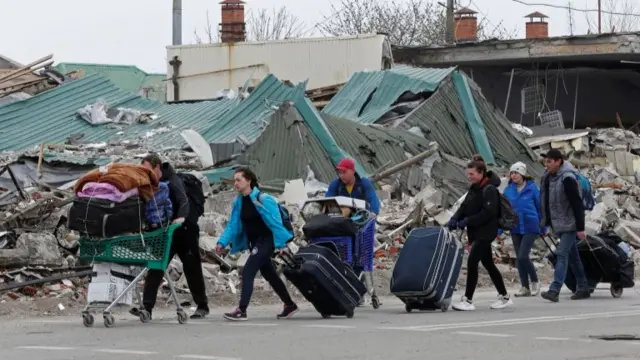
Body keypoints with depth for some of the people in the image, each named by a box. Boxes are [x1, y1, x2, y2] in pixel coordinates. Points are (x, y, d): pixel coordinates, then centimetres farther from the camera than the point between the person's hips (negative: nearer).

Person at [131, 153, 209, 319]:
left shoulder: (173, 181, -19)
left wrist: (181, 218, -53)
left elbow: (184, 202, -34)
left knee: (192, 269, 4)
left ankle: (202, 306, 16)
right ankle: (147, 307, -10)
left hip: (184, 231, -6)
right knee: (155, 269, -6)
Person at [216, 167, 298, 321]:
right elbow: (233, 224, 6)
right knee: (269, 275, 16)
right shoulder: (239, 201, 4)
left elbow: (275, 223, -16)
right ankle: (290, 305, 31)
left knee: (248, 272, -17)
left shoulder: (263, 199, -17)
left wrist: (280, 244, -18)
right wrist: (222, 242, -6)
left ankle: (242, 311, -19)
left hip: (266, 241, -8)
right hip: (254, 242, 8)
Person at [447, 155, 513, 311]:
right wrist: (455, 218, -6)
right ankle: (504, 297, 24)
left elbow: (488, 213, -22)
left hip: (485, 232, -9)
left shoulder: (489, 190, -15)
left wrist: (467, 221, -23)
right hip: (476, 232, 9)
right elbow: (465, 206, 13)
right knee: (488, 264, 14)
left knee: (472, 261, -14)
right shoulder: (474, 189, 12)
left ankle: (468, 300, -14)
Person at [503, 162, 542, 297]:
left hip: (530, 227, -5)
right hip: (515, 229, 5)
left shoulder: (532, 188, -7)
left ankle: (534, 281, 7)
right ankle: (525, 287, 16)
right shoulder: (508, 190, 3)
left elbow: (540, 208, 1)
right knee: (519, 258, 7)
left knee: (523, 256, -13)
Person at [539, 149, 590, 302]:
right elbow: (545, 202, 17)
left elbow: (577, 204, -19)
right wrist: (546, 222, 15)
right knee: (573, 256, 14)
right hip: (558, 225, 9)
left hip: (569, 224, -9)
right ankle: (583, 288, 23)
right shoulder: (548, 177, 7)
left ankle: (554, 290, -23)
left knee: (562, 254, -15)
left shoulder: (567, 179, -18)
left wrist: (580, 228, -21)